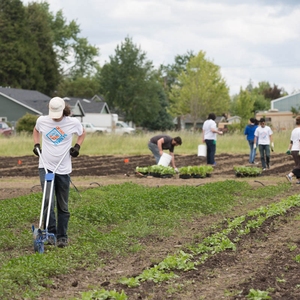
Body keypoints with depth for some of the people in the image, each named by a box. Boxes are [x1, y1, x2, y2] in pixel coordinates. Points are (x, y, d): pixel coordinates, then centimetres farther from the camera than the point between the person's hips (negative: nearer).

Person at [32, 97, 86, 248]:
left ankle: (62, 236, 18)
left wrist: (77, 146, -1)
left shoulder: (73, 123, -7)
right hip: (46, 167, 0)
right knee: (48, 200, -15)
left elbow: (82, 133, 14)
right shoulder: (42, 120, -4)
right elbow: (36, 130, 19)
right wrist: (36, 144, 6)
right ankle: (50, 233, -6)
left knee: (63, 206, 7)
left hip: (63, 169, 1)